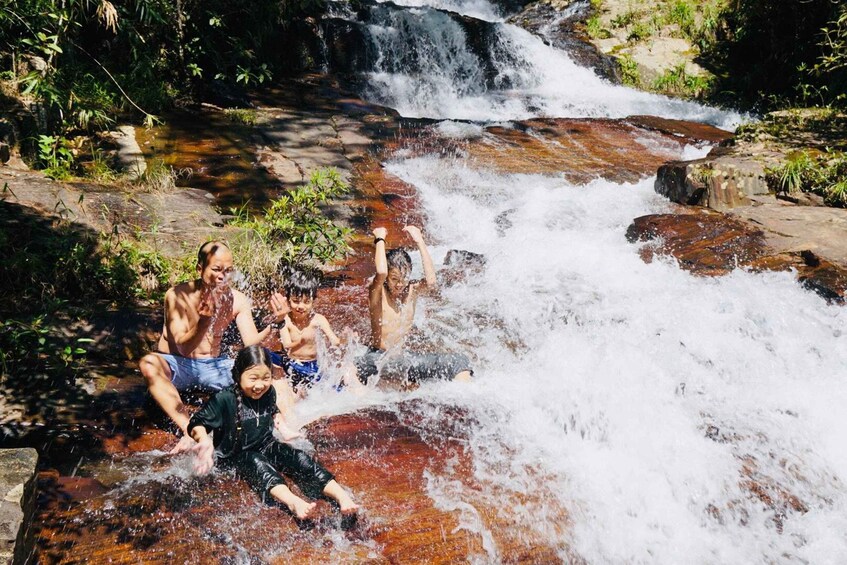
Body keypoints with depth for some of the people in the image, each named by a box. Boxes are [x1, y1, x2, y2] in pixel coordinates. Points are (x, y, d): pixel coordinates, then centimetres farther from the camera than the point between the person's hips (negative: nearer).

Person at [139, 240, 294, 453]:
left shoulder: (237, 300, -6)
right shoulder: (177, 295, -16)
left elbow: (251, 342, -14)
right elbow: (183, 346, -23)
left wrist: (275, 322, -32)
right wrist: (204, 321, -42)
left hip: (213, 366, 3)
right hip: (177, 366, -3)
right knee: (149, 364, -37)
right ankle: (188, 430, -42)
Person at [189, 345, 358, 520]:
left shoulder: (269, 392, -1)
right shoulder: (225, 399, -18)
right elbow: (197, 423, -13)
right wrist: (205, 440, -32)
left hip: (266, 447, 5)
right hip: (236, 455, -5)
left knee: (299, 458, -20)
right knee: (257, 463, -36)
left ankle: (342, 496, -35)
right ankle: (293, 502, -63)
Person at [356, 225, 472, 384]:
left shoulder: (412, 291, 1)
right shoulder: (377, 292, -9)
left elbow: (431, 282, -24)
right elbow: (381, 272, -34)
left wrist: (420, 242, -20)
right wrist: (380, 239, -19)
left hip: (405, 358, 5)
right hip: (377, 358, -4)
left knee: (459, 362, -9)